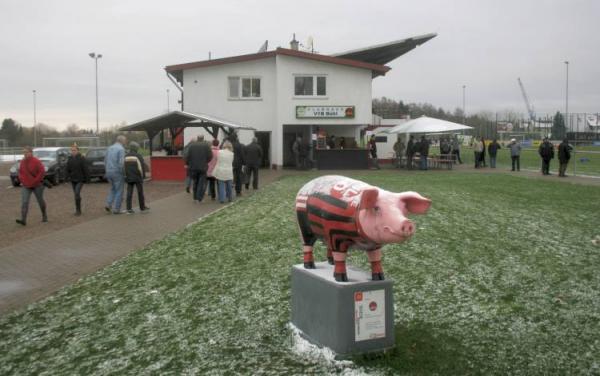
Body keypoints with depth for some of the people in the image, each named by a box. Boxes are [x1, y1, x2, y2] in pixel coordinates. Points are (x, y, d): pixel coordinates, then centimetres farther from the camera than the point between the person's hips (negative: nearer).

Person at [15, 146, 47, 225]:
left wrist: (36, 180, -17)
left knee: (40, 201, 12)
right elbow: (20, 172, 16)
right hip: (26, 186, 4)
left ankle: (44, 216, 32)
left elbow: (42, 171, -16)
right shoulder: (22, 162, 3)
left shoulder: (36, 161, -14)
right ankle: (23, 220, -16)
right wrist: (21, 180, 2)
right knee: (24, 202, -10)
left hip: (37, 186, -4)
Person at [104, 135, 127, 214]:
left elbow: (105, 161, 15)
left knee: (113, 189, 23)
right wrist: (122, 172, -9)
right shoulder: (121, 149, -12)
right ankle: (116, 209, 4)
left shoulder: (109, 148, 11)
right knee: (119, 191, 3)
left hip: (109, 172, 7)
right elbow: (121, 163, -20)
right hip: (117, 172, -7)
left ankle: (108, 204, 10)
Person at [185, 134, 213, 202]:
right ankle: (199, 198, -4)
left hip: (193, 167, 3)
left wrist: (187, 164, 11)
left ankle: (195, 197, 22)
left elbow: (188, 156, -3)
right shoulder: (206, 145, -6)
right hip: (203, 167, -2)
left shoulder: (192, 146, -1)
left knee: (195, 182, 16)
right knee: (202, 183, 3)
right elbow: (210, 156, -9)